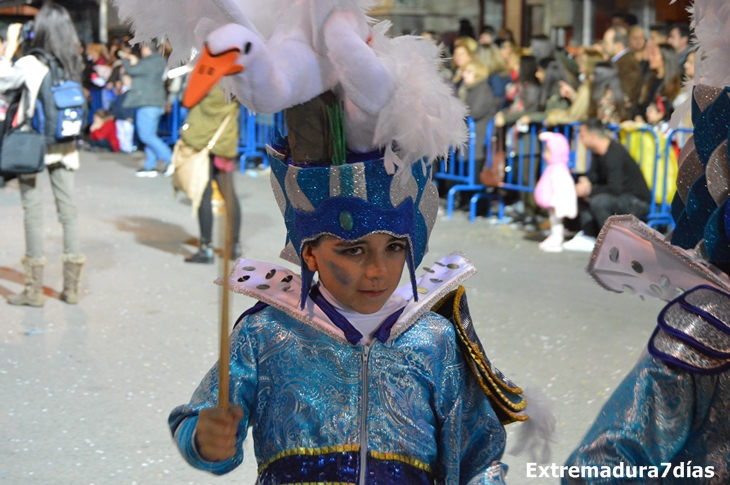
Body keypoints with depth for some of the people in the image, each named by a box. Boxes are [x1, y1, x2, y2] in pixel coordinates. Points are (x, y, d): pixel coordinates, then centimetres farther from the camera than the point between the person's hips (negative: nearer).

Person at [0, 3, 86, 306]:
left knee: (33, 212, 3)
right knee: (68, 210, 9)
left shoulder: (31, 64, -16)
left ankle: (34, 289, 7)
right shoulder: (73, 65, -1)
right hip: (65, 148, 5)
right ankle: (71, 286, 13)